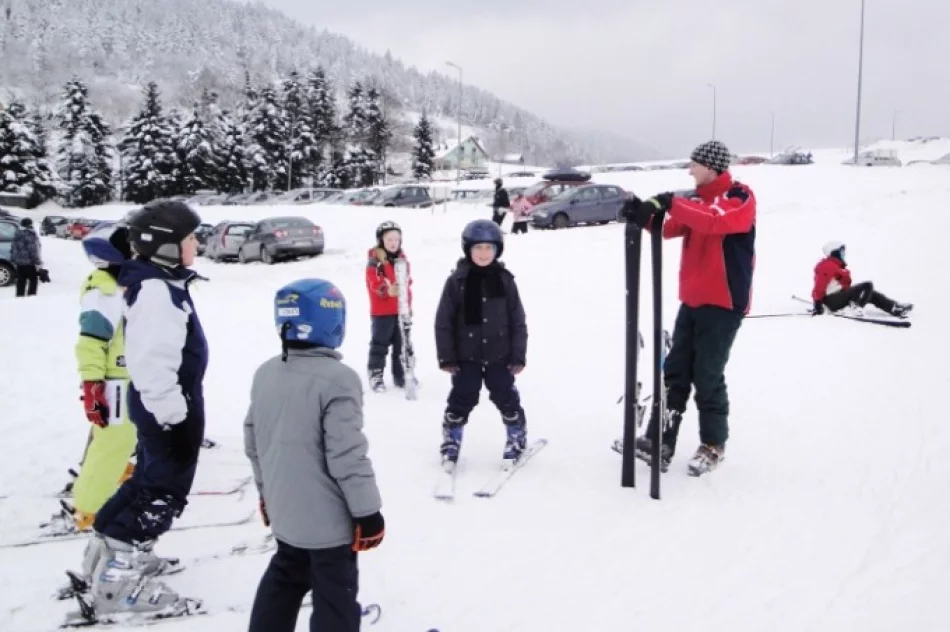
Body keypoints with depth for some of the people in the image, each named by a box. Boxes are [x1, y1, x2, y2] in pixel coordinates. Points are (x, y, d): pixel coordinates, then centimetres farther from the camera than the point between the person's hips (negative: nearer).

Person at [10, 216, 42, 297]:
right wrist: (37, 262, -15)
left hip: (19, 262, 7)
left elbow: (13, 249, 15)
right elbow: (34, 250, -17)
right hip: (30, 262, -7)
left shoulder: (17, 234, 11)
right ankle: (31, 295, -4)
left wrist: (13, 260, 22)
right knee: (33, 280, 2)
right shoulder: (32, 234, -13)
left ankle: (20, 295, 11)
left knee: (21, 281, 11)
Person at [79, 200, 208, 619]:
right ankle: (117, 579, 4)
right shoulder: (156, 290, -24)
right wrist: (172, 410, -26)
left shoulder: (162, 283, 11)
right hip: (168, 405, -11)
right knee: (164, 491, -2)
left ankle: (110, 551, 37)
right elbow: (151, 359, -30)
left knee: (151, 478, 22)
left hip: (170, 401, 11)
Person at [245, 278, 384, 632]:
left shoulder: (265, 374, 2)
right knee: (335, 596, 6)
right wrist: (368, 513, -13)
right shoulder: (337, 379, -23)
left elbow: (253, 442, 11)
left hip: (283, 511, 7)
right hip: (328, 519, -7)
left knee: (283, 580, 24)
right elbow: (347, 458, -23)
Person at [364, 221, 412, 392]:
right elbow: (374, 284, -23)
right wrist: (387, 290, -43)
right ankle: (375, 375, 11)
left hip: (401, 310, 6)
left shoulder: (402, 259, 8)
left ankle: (401, 375, 24)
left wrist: (408, 305, 18)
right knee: (380, 344, 2)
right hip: (381, 311, -6)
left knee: (402, 344, 13)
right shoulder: (375, 262, -13)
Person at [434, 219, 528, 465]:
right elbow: (443, 322, -3)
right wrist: (446, 358, -6)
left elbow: (518, 321, 2)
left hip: (499, 356, 1)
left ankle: (517, 439, 28)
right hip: (466, 357, -1)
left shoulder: (505, 280, -1)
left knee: (506, 399, 8)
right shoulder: (457, 281, -6)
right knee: (461, 401, 4)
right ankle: (451, 443, 21)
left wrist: (518, 356, -1)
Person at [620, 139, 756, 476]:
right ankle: (659, 443, 9)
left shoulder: (740, 197, -9)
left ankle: (713, 445, 15)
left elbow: (715, 221, -29)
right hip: (693, 301, 7)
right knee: (675, 372, 5)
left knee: (708, 377, -1)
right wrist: (644, 215, -12)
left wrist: (671, 204, -29)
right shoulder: (697, 199, 14)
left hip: (723, 303, -7)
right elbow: (670, 228, 6)